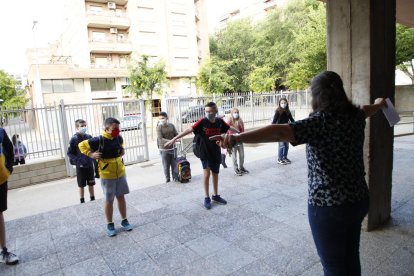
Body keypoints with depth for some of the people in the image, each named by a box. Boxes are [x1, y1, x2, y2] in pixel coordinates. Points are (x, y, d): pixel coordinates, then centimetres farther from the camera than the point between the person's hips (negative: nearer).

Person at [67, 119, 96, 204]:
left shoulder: (89, 137, -1)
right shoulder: (74, 139, -12)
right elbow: (69, 153, -8)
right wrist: (78, 160, -19)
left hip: (90, 165, 3)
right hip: (80, 166, -3)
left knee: (91, 184, 14)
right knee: (81, 185, 9)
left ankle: (93, 199, 28)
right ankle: (82, 201, 23)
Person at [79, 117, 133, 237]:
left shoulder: (119, 138, -2)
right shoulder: (99, 140, -18)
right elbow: (82, 145, -7)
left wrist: (122, 151, 4)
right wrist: (91, 154, -18)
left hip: (120, 173, 5)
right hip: (107, 176, -4)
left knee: (121, 197, 15)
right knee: (109, 200, 8)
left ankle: (124, 221, 30)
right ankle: (110, 224, 25)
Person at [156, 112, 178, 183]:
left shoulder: (171, 125, 4)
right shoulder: (159, 127, -7)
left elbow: (176, 134, 8)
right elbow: (160, 139, -17)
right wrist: (169, 141, -30)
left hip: (172, 148, 3)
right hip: (164, 149, -3)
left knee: (174, 165, 7)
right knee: (166, 166, 3)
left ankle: (176, 179, 20)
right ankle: (167, 180, 16)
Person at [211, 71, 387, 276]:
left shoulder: (321, 122, -22)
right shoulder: (355, 115, 3)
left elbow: (279, 132, -38)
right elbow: (367, 110, 28)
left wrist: (237, 138, -48)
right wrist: (379, 104, 52)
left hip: (329, 205, -7)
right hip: (358, 198, 8)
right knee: (351, 258, 26)